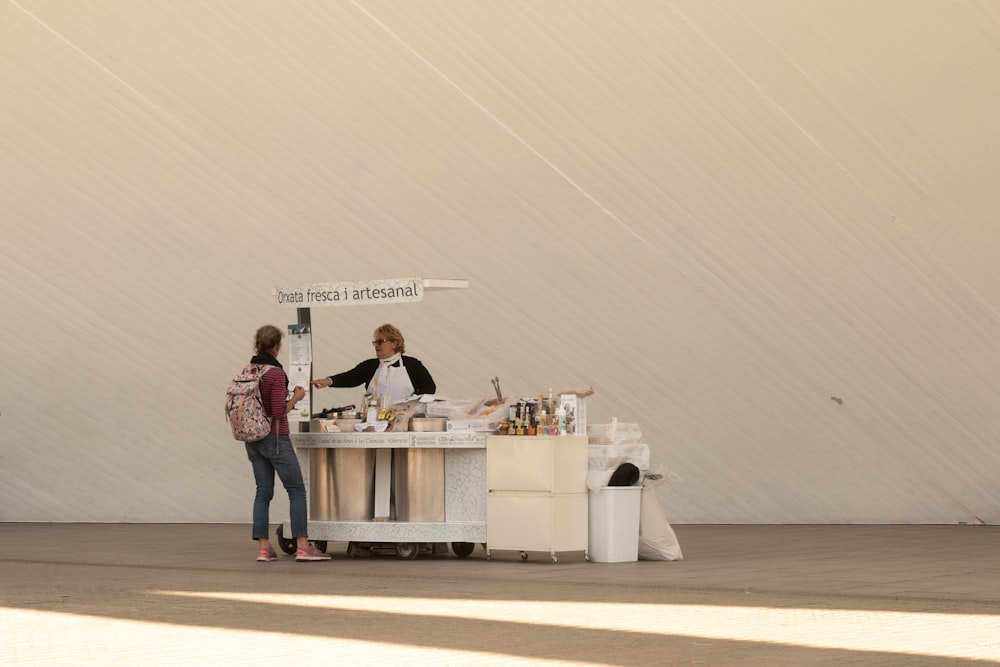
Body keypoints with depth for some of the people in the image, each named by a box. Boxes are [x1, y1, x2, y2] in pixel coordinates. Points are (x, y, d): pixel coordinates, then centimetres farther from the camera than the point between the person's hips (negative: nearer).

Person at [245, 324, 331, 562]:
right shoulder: (276, 373, -16)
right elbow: (279, 412, -20)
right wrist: (296, 397, -2)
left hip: (253, 439, 7)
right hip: (275, 438, -7)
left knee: (263, 491, 9)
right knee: (296, 489, -1)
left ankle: (263, 547, 5)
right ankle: (303, 546, -5)